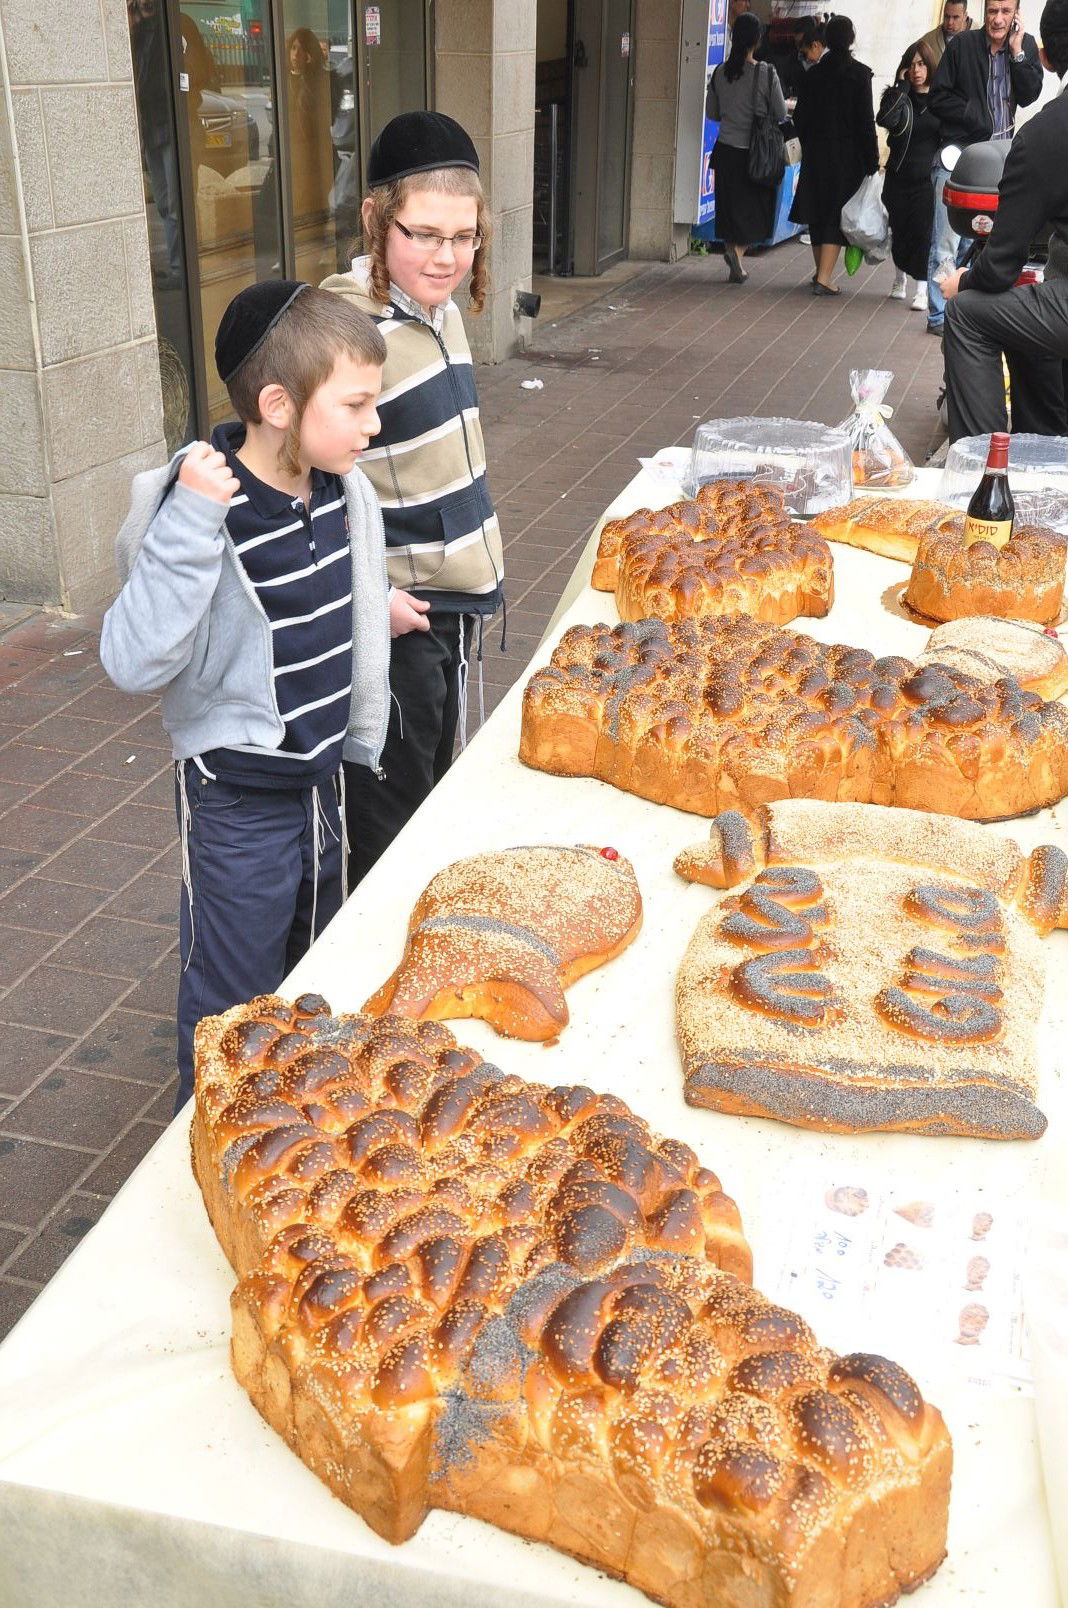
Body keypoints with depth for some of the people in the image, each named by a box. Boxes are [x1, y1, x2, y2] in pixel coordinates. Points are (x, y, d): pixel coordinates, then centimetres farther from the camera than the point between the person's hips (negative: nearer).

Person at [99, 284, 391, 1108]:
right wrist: (190, 523, -40)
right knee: (234, 1007, 9)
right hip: (239, 800, -7)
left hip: (325, 782, 7)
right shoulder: (205, 514, -25)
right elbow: (135, 662, -33)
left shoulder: (342, 491, -5)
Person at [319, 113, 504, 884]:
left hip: (452, 602, 9)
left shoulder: (442, 311, 6)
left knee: (435, 797, 21)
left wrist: (473, 582, 17)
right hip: (395, 617, -9)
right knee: (388, 823, 5)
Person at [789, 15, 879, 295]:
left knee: (818, 213, 14)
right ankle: (824, 278, -9)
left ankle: (821, 271, 25)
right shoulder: (859, 73, -8)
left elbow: (800, 116, 4)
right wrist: (872, 160, -5)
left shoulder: (814, 73, 2)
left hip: (816, 152, 4)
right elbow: (866, 120, -10)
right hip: (848, 154, -4)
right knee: (837, 215, -1)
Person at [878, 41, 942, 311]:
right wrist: (902, 85, -14)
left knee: (923, 230, -8)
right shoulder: (899, 97, 3)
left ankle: (922, 288, -5)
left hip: (929, 178, -2)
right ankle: (900, 278, 32)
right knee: (899, 229, 12)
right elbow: (886, 119, -18)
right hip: (899, 175, 2)